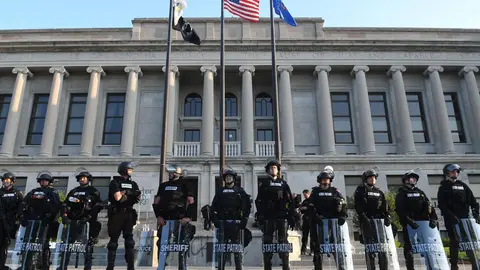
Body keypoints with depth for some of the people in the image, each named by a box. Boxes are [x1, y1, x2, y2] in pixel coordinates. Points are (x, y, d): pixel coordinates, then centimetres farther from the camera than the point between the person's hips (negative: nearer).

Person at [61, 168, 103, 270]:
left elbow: (98, 206, -4)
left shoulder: (94, 191, 7)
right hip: (73, 220, 4)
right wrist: (64, 215, 0)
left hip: (88, 221, -4)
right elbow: (65, 204, 16)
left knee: (88, 244, -5)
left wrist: (89, 216, -14)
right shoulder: (73, 191, 21)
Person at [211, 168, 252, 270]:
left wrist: (244, 220, -5)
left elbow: (248, 206, 3)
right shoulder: (220, 192, 13)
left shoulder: (240, 191, 8)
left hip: (236, 223, -2)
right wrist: (215, 220, -1)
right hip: (223, 223, 2)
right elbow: (213, 207, 10)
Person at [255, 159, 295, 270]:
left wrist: (291, 217, 1)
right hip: (268, 217, 0)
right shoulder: (264, 184, 10)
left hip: (282, 216, 0)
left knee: (284, 242, 1)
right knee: (267, 242, 2)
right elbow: (258, 201, 4)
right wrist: (260, 216, -6)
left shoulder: (283, 183, 11)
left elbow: (290, 201, 8)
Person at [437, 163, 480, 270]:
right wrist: (452, 216, -18)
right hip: (451, 219, -3)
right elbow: (442, 205, -7)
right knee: (454, 241, -1)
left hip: (465, 217, 3)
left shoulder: (463, 185, 13)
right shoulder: (443, 188, 2)